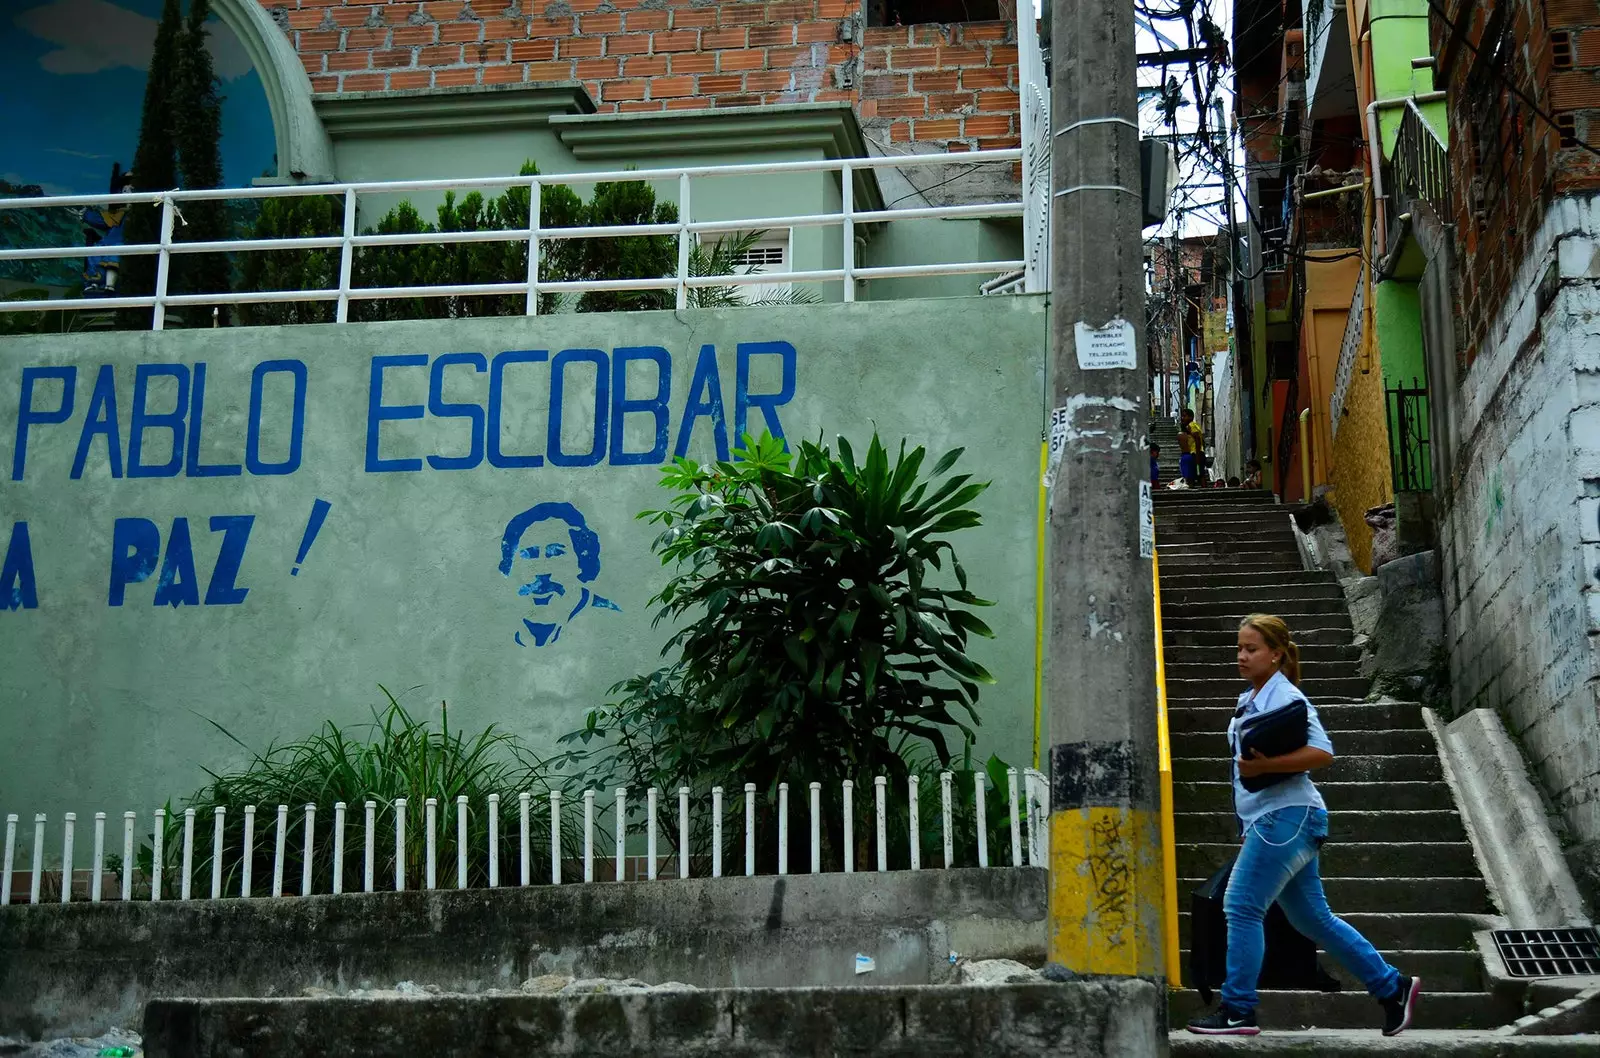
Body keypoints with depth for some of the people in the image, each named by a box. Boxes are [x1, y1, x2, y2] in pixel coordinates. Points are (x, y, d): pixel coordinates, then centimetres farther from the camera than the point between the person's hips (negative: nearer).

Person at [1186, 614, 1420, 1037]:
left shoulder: (1286, 698, -11)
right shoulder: (1247, 700, 16)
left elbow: (1322, 753, -22)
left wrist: (1263, 766, -28)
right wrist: (1245, 764, 9)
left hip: (1286, 815, -10)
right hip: (1266, 818, 10)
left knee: (1241, 904, -10)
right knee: (1311, 917, 13)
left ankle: (1237, 1010, -3)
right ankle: (1392, 986, 22)